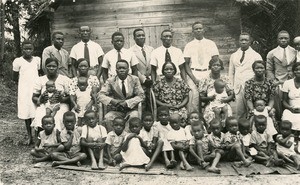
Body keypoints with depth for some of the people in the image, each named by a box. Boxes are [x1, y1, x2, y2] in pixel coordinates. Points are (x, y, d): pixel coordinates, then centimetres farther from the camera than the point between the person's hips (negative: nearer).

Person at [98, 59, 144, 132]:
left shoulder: (134, 79, 1)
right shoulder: (110, 81, -1)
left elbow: (141, 95, -5)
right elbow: (100, 95, -5)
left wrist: (127, 103, -20)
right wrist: (112, 101, -26)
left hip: (131, 110, 0)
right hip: (116, 110, 1)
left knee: (134, 116, -33)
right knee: (107, 117, -29)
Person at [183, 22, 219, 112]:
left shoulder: (211, 43, 12)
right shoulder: (189, 45, 9)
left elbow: (216, 62, 9)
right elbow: (186, 64, 4)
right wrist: (194, 78, -8)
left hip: (208, 73, 1)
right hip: (193, 74, -1)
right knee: (194, 95, -16)